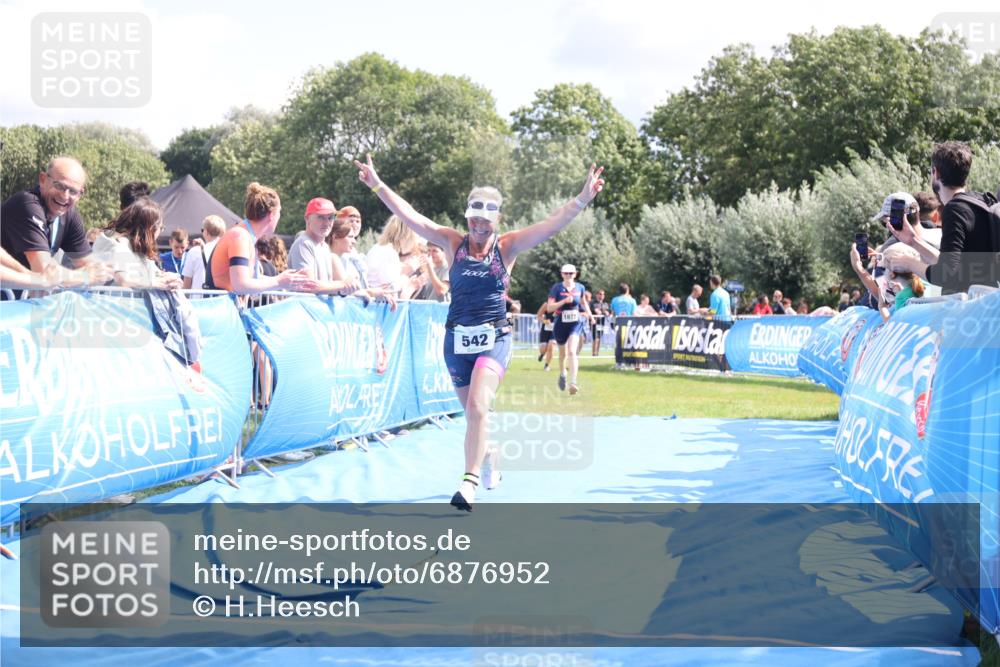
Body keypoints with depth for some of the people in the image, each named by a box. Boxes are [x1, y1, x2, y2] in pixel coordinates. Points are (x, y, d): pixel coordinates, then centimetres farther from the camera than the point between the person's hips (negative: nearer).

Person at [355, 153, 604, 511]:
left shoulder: (507, 246, -1)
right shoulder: (454, 243, 4)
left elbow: (552, 224, -11)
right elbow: (411, 217, -1)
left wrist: (582, 200, -24)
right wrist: (377, 185, -6)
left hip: (493, 338, -3)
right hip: (457, 339, 3)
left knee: (477, 407, -21)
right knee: (472, 411, 14)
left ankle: (470, 482, -23)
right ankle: (489, 455, 43)